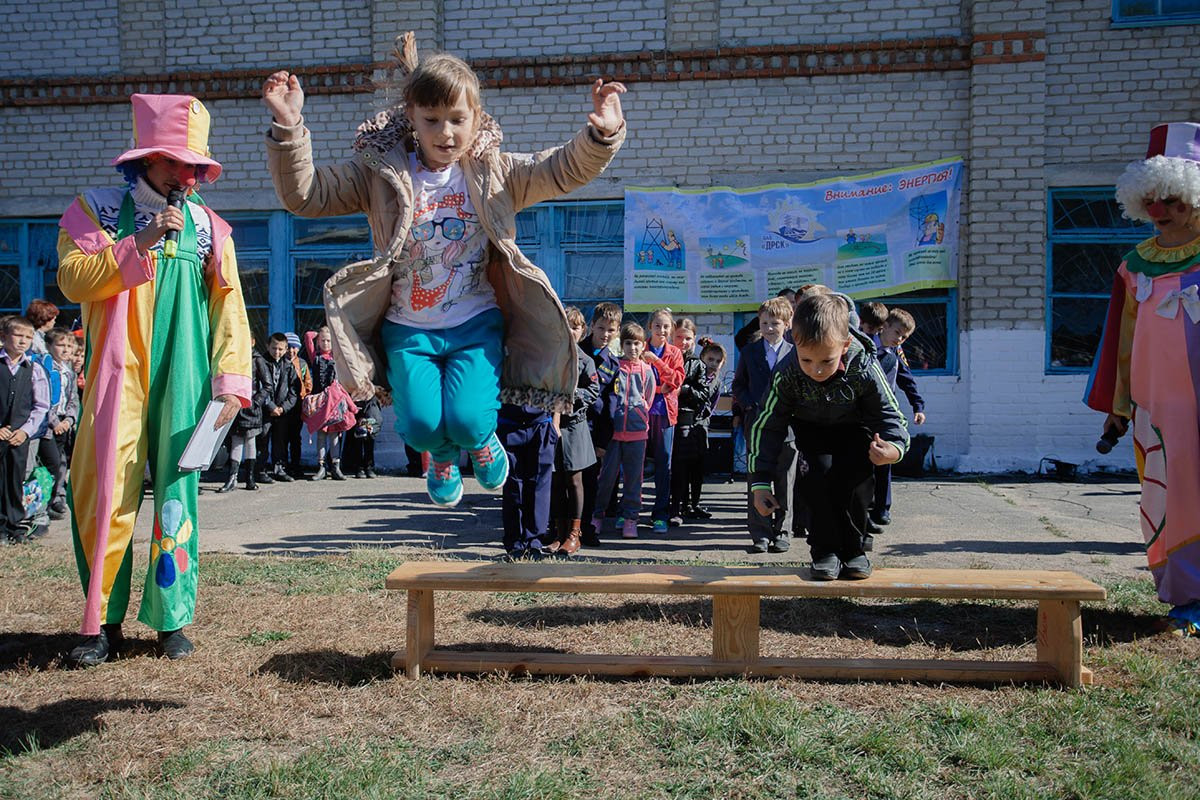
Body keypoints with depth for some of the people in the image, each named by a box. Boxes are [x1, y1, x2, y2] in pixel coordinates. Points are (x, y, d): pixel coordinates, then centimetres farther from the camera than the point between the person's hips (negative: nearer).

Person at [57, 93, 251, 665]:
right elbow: (72, 279, -5)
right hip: (117, 376, -1)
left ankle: (172, 618, 12)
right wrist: (139, 243, -14)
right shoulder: (97, 211, 9)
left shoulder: (208, 227, 11)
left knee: (177, 492, 2)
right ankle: (104, 621, 7)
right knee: (105, 493, -5)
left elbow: (229, 308, 6)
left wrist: (231, 379, -4)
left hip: (183, 381, 1)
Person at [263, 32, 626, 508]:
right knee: (421, 425, -17)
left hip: (477, 324, 0)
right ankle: (443, 456, 24)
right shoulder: (380, 175, -2)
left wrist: (602, 135, -28)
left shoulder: (495, 174, 0)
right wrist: (288, 130, -20)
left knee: (467, 420, -19)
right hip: (408, 329, 0)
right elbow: (304, 194, -5)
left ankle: (481, 441, 23)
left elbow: (564, 169, -8)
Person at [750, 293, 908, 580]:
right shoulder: (788, 374, -32)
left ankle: (852, 549, -1)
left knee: (856, 475, -23)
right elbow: (767, 426, -23)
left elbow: (889, 416, -22)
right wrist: (761, 482, -28)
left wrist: (895, 447, -47)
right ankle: (825, 549, -7)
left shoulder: (866, 370, -34)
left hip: (854, 429, 0)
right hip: (810, 428, 0)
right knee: (817, 471, -24)